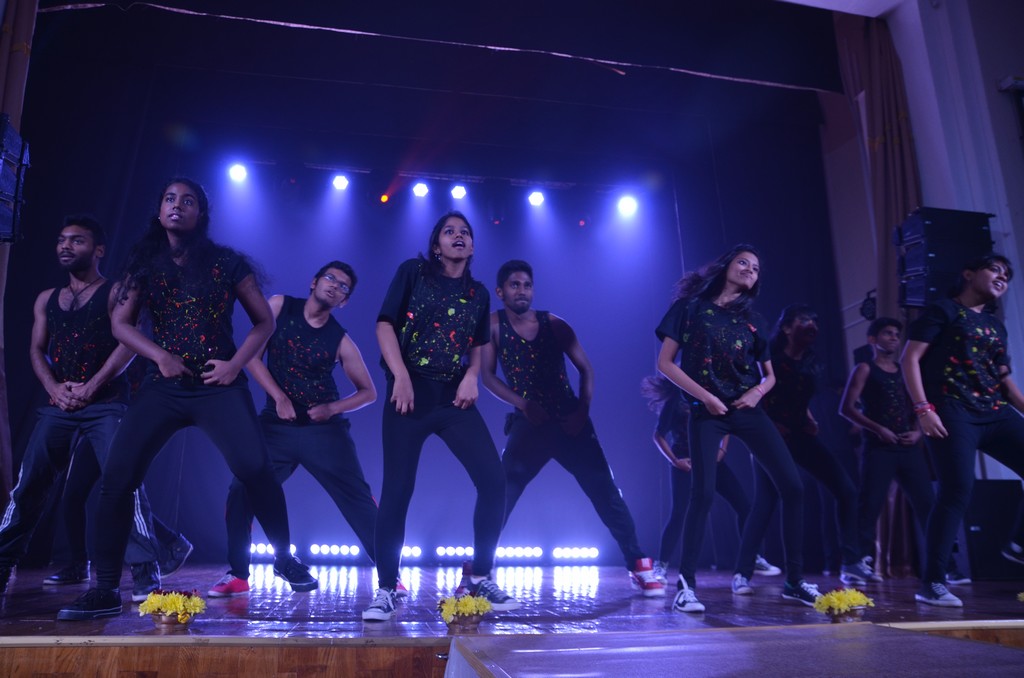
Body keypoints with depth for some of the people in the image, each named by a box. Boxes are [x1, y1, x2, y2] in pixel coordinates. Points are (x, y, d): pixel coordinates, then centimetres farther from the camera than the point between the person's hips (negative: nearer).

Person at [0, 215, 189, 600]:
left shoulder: (116, 293, 3)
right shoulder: (46, 300, 19)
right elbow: (37, 350, 13)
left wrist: (90, 387, -15)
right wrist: (54, 388, -6)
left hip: (106, 405, -5)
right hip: (58, 407, 5)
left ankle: (146, 573, -15)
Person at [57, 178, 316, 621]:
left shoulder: (226, 262, 2)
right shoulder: (145, 263, 10)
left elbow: (264, 321, 5)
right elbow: (120, 323, 9)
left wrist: (236, 364, -8)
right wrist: (160, 355, -7)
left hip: (219, 386, -3)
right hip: (163, 387, 3)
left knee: (256, 470, -18)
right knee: (117, 476, -9)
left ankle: (284, 559, 4)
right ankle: (106, 590, 4)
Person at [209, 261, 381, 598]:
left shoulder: (340, 340, -3)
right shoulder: (280, 306, 1)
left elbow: (368, 391, 3)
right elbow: (252, 354, -3)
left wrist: (332, 408, -13)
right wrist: (279, 397, -12)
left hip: (324, 430, -1)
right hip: (276, 425, 2)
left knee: (358, 499, -6)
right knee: (241, 492, -2)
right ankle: (238, 575, 15)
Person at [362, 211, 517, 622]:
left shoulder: (478, 293, 15)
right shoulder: (413, 272, 4)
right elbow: (385, 325, -3)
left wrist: (472, 376, 1)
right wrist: (400, 377, -14)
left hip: (455, 398, 4)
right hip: (411, 394, -3)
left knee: (493, 481, -7)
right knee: (398, 490, -3)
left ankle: (480, 577, 9)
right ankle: (385, 589, 11)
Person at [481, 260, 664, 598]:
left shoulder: (554, 323, 1)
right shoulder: (494, 324, 0)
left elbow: (586, 368, 5)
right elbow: (488, 375, -4)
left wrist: (583, 411, -7)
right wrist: (523, 404, -16)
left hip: (571, 421, 1)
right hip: (528, 423, -1)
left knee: (606, 493, -1)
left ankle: (639, 565, 9)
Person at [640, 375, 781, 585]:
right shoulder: (674, 401, -5)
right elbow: (659, 436, -4)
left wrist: (722, 449, 2)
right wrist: (674, 460, -12)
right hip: (686, 463, -5)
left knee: (744, 505, 1)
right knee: (678, 514, -14)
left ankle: (753, 559, 16)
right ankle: (661, 566, -4)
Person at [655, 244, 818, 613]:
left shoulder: (751, 318, 15)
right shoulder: (691, 307, 3)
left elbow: (770, 375, 19)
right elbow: (665, 363, -2)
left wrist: (757, 392, -4)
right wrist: (704, 396, -11)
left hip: (748, 409, 5)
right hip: (707, 410, -4)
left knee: (792, 486, -4)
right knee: (703, 492, -15)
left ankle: (795, 580, 9)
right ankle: (686, 585, -2)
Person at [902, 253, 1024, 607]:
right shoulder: (942, 311, 2)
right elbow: (910, 359, -6)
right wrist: (923, 409, -16)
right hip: (953, 414, -7)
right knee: (957, 493, -14)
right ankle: (932, 584, -8)